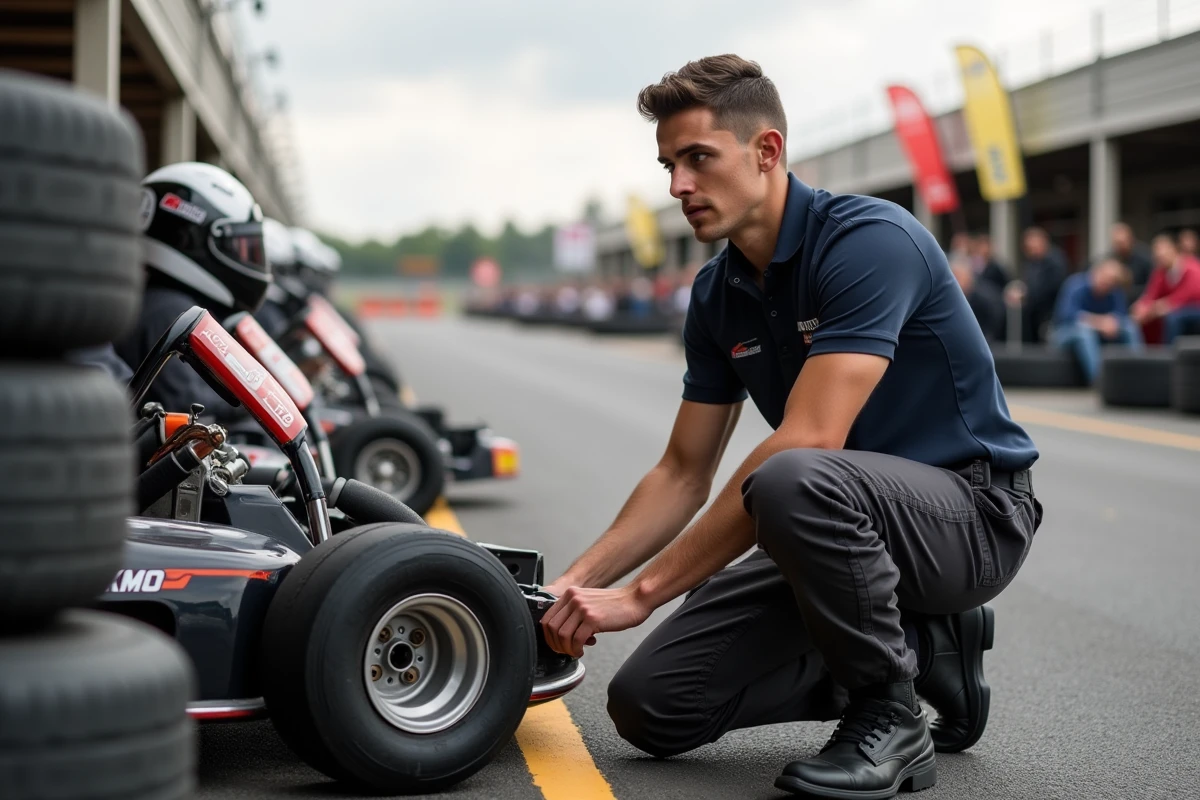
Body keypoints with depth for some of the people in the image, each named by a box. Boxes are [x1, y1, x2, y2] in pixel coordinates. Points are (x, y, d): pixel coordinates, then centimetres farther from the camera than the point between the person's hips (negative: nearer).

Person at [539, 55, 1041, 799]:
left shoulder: (870, 239, -22)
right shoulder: (718, 294, 3)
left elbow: (807, 443, -31)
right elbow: (684, 473, 10)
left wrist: (641, 593, -29)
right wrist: (575, 583, -4)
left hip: (972, 511, -8)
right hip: (845, 526, 8)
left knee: (794, 482, -40)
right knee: (652, 705, -3)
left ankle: (889, 718, -14)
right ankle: (920, 646, 8)